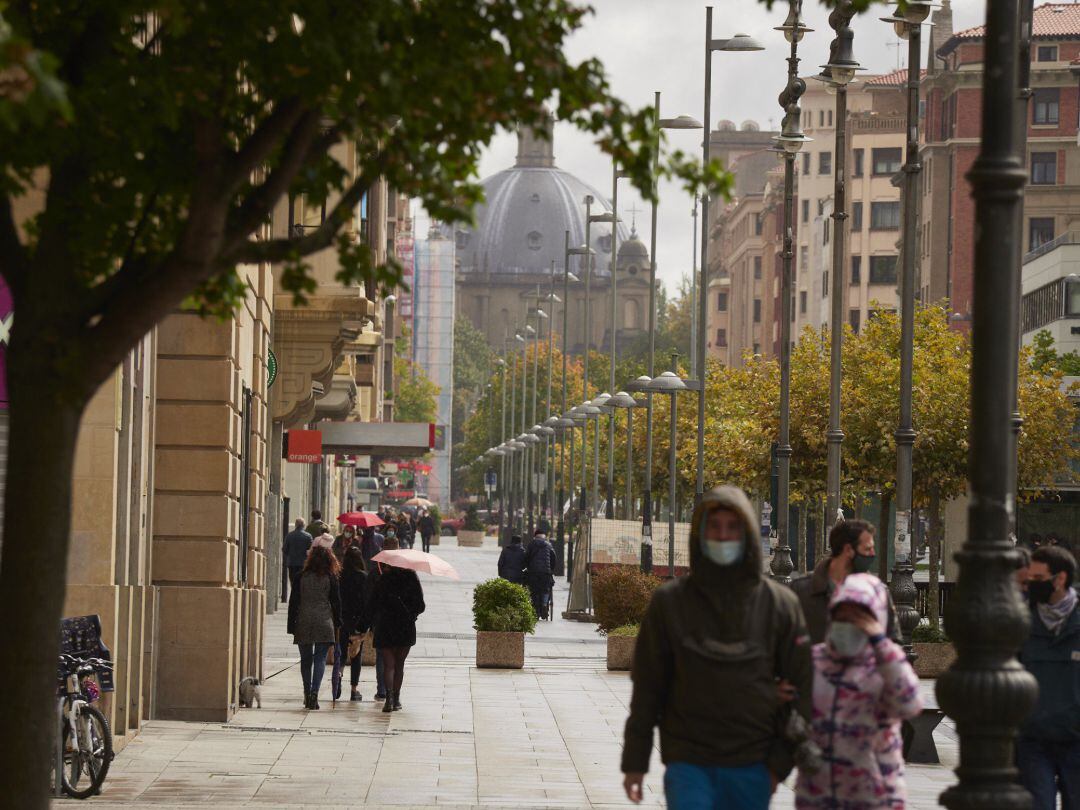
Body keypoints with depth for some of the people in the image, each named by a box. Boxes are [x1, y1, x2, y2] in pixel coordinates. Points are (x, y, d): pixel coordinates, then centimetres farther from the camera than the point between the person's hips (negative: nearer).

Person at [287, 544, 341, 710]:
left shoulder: (302, 577, 1)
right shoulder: (330, 578, -1)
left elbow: (293, 602, 2)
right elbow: (336, 602, 2)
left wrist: (291, 626, 7)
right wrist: (337, 624, 10)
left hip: (303, 622, 1)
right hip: (324, 623, -1)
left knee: (306, 659, 12)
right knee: (320, 659, -2)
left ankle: (307, 695, 17)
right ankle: (314, 692, -18)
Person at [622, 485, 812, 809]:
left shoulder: (780, 605, 3)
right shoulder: (669, 602, 2)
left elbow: (799, 688, 6)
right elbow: (647, 686, 5)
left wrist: (781, 762, 0)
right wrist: (635, 761, 4)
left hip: (751, 768, 1)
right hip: (688, 765, -1)